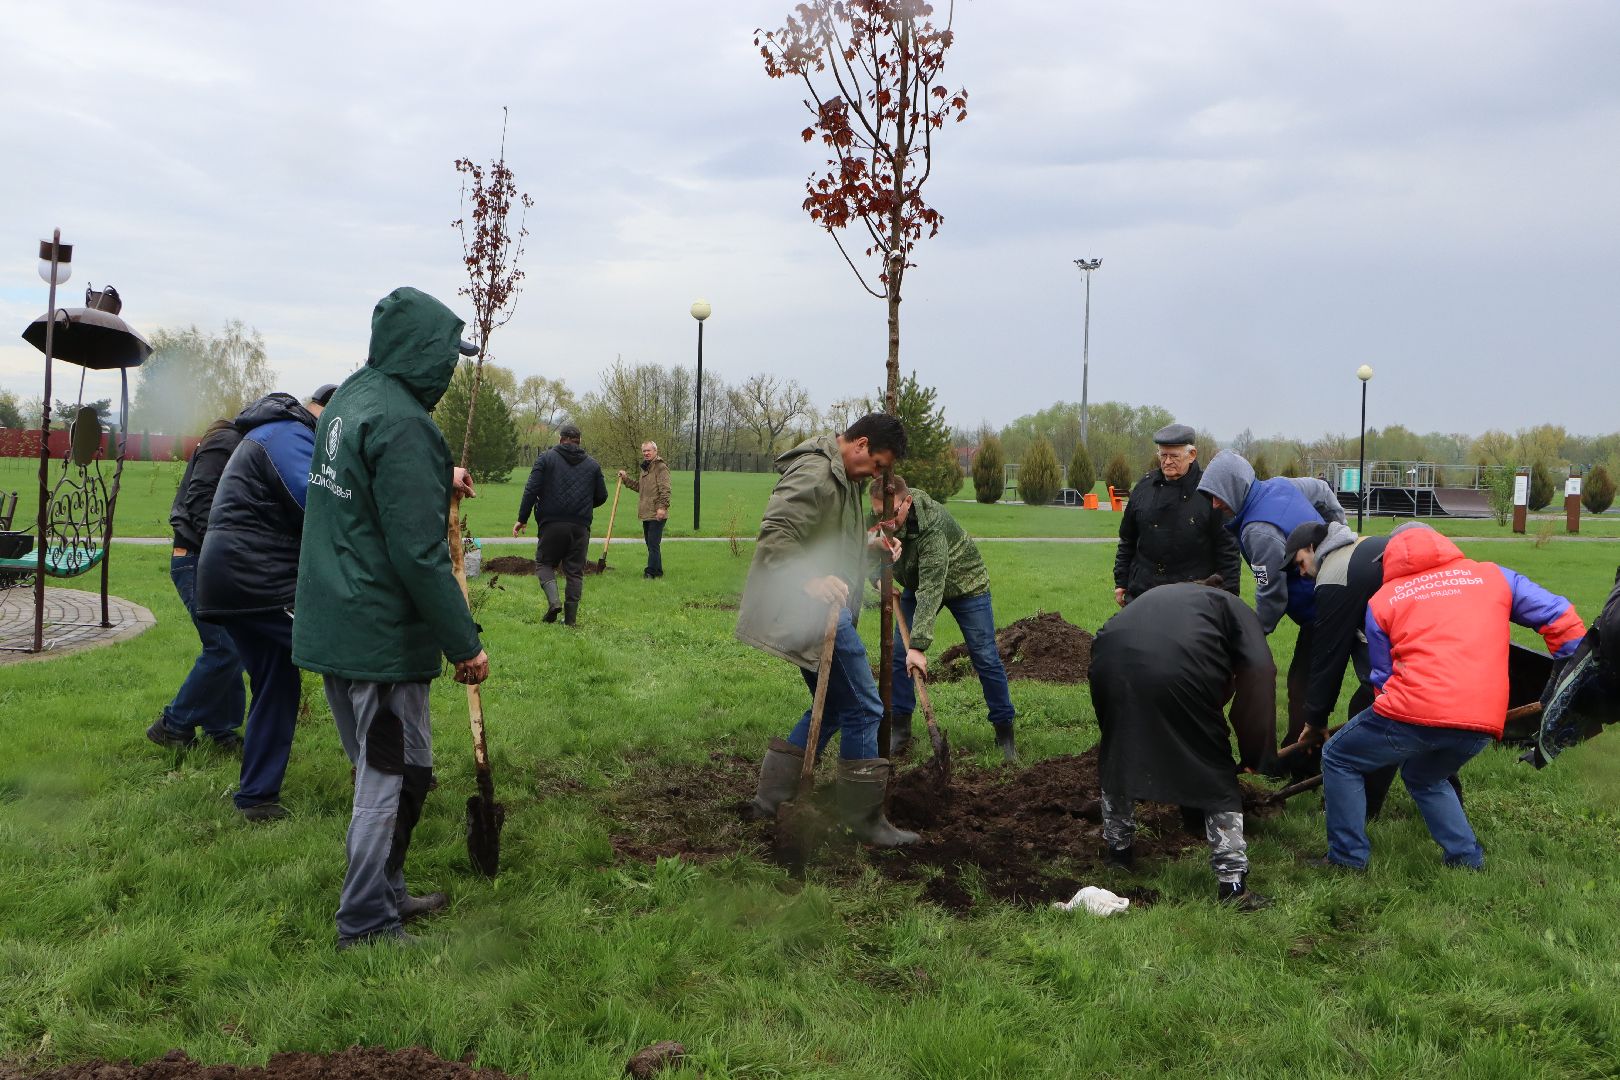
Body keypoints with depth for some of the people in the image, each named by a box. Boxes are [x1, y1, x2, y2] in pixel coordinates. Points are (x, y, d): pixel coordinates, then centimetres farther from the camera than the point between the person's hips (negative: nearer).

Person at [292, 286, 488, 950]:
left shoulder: (350, 398, 10)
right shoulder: (401, 422, -21)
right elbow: (420, 553, -23)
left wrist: (439, 481, 30)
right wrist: (465, 642, -17)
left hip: (330, 627, 10)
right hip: (381, 635, -10)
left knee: (376, 769, 20)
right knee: (395, 777, 2)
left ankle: (384, 894, 33)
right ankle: (367, 925, 12)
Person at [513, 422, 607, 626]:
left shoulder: (546, 458, 3)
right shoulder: (592, 464, 11)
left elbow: (531, 490, -4)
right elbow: (601, 496, 14)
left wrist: (522, 519, 1)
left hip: (552, 523, -2)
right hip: (581, 526, 2)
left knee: (544, 563, 12)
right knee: (575, 570, 8)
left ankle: (553, 601, -11)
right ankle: (570, 618, 8)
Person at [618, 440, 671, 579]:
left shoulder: (661, 467, -11)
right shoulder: (645, 468, 20)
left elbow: (665, 489, -18)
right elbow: (639, 486, 28)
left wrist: (662, 506, -26)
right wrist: (626, 478, 19)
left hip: (656, 514, -10)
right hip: (646, 513, 10)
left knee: (653, 544, -9)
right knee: (650, 544, 14)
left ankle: (652, 571, -8)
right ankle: (657, 571, 21)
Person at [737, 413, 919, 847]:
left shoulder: (845, 478, 18)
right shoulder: (813, 474, -16)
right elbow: (775, 534, -26)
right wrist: (810, 581, -38)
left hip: (826, 610, 11)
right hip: (809, 611, -11)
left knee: (832, 708, 17)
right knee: (862, 710, -6)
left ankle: (771, 796, 21)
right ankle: (865, 819, 4)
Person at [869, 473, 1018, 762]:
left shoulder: (933, 524, -41)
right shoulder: (876, 519, -20)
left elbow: (931, 589, -45)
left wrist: (919, 645, -50)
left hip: (963, 582, -5)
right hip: (917, 583, 6)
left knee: (985, 658, -5)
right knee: (899, 654, -4)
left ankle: (1004, 732, 8)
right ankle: (899, 730, 7)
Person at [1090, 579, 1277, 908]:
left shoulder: (1157, 596, 40)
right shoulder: (1233, 607, 27)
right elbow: (1259, 671, 8)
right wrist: (1254, 754, 14)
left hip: (1112, 661, 4)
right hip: (1181, 670, -4)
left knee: (1118, 757, 29)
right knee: (1216, 777, 14)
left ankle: (1118, 846, 44)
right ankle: (1232, 880, 15)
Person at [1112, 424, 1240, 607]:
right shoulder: (1144, 487, 9)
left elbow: (1227, 547, -3)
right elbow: (1127, 540, 17)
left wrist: (1228, 595, -5)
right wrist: (1121, 582, 15)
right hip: (1141, 592, 4)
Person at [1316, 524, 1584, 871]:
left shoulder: (1382, 600, 14)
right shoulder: (1492, 576, 20)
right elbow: (1560, 618, 14)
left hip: (1414, 712, -4)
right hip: (1484, 725, 4)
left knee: (1338, 759, 20)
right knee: (1424, 777, 33)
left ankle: (1348, 856, 16)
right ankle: (1466, 857, 23)